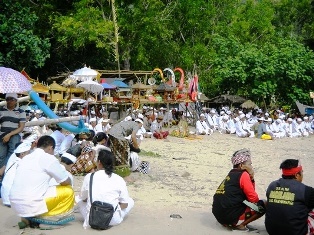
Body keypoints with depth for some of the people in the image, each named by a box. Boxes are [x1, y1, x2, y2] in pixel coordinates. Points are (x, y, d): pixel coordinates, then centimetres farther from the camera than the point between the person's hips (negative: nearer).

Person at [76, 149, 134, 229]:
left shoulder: (89, 177, -2)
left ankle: (90, 219, 12)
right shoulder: (119, 179, -3)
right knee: (130, 201, 25)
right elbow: (125, 204, 0)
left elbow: (83, 198, 10)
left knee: (78, 199, 27)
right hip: (113, 221, 0)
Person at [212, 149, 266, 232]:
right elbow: (254, 199, -7)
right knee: (263, 205, 0)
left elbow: (249, 193, 22)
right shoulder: (243, 175, -7)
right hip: (232, 217, -9)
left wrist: (251, 178, 12)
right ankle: (240, 225, -4)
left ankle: (228, 223, 14)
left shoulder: (231, 174, 18)